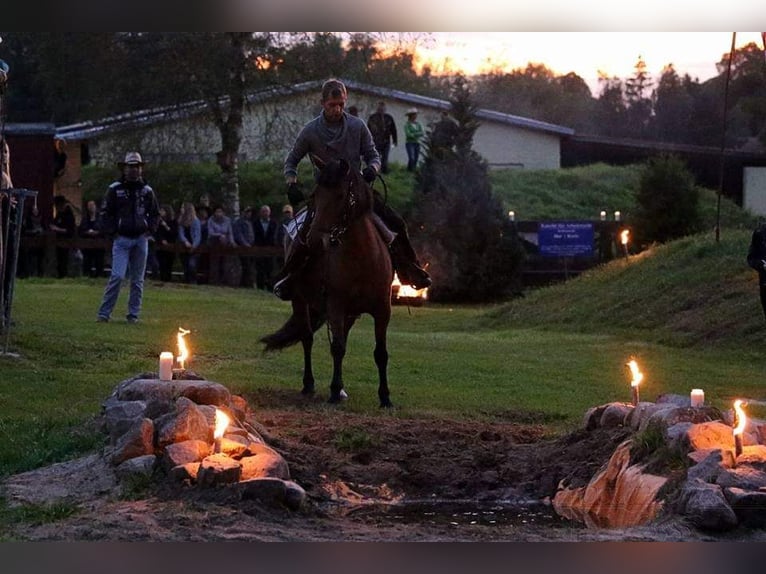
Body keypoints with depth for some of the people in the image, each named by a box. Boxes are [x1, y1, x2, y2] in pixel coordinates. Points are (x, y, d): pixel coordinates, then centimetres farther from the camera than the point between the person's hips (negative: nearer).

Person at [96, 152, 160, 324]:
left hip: (141, 239, 3)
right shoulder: (115, 189, -1)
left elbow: (155, 213, 17)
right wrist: (112, 232, -6)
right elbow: (106, 213, 2)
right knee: (117, 276, -13)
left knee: (138, 279, 7)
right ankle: (104, 313, -10)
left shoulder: (147, 190, 8)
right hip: (122, 239, -3)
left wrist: (149, 230, 4)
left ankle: (133, 314, 14)